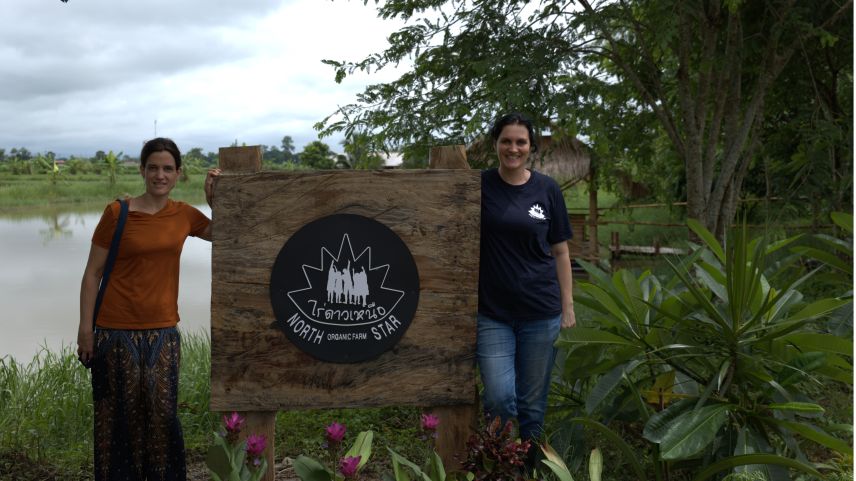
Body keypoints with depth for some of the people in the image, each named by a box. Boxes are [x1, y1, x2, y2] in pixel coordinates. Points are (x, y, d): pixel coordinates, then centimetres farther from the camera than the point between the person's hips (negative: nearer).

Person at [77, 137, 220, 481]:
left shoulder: (184, 215, 4)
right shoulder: (117, 213, -6)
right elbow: (92, 273, -3)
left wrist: (215, 198, 2)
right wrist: (85, 328, -6)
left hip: (163, 331, 3)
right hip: (117, 331, -3)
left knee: (162, 413, 7)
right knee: (121, 414, 6)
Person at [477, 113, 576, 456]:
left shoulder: (547, 189, 3)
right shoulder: (479, 186, -1)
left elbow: (559, 251, 7)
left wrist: (568, 306, 5)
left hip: (541, 311, 1)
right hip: (491, 312, -1)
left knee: (533, 402, 8)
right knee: (500, 398, -8)